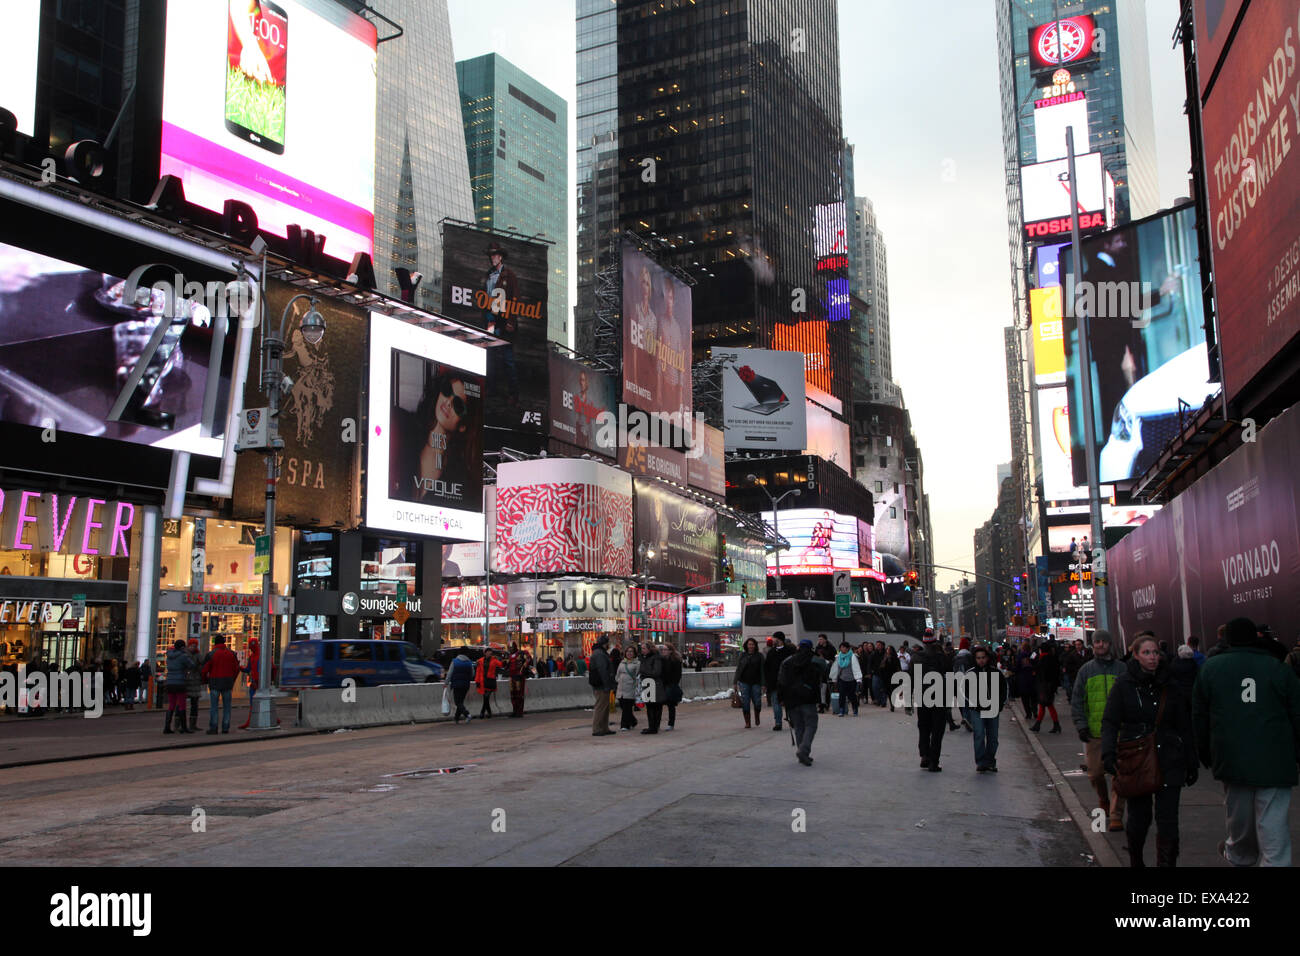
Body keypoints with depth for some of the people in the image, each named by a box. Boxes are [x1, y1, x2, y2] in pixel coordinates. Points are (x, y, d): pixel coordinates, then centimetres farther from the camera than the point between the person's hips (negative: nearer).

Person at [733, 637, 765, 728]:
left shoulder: (759, 656, 5)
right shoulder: (742, 655, 8)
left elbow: (762, 670, 2)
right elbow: (738, 669, 9)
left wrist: (763, 684, -4)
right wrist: (735, 682, 3)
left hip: (756, 682, -1)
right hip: (744, 682, 1)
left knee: (757, 702, -5)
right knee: (745, 703, -3)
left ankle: (757, 717, 25)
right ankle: (747, 722, 6)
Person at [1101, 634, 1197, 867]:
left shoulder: (1171, 686, 7)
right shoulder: (1124, 684, -2)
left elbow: (1185, 728, 13)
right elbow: (1110, 722, -3)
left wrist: (1192, 764, 13)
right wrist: (1108, 754, -16)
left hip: (1169, 763, 2)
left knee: (1167, 820, -3)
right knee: (1139, 817, 8)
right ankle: (1135, 861, 31)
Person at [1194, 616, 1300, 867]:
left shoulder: (1211, 667, 4)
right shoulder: (1279, 668, 0)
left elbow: (1199, 716, 7)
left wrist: (1204, 753, 18)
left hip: (1232, 759, 2)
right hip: (1275, 761, -1)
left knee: (1239, 816, 19)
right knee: (1273, 826, -2)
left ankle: (1240, 855, 41)